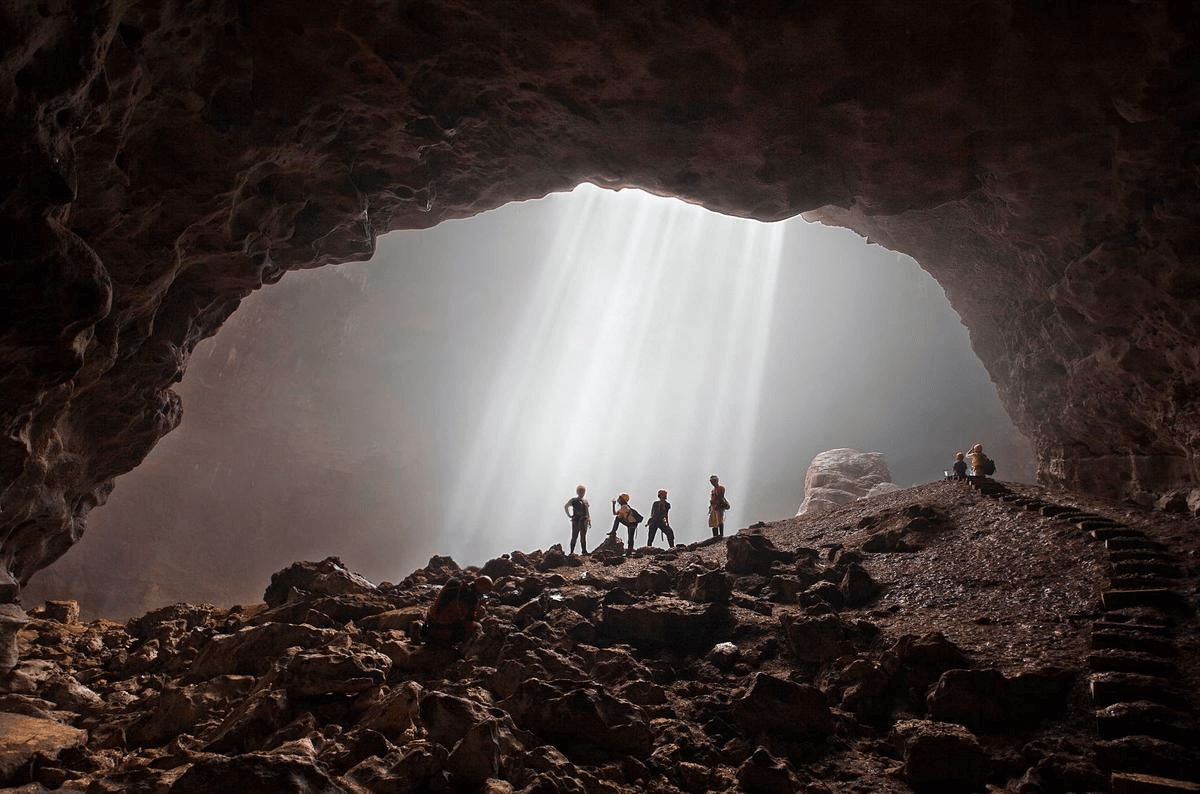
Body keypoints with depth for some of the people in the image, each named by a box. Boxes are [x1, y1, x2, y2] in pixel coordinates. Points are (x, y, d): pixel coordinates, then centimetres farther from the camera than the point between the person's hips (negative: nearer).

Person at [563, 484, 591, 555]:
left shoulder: (585, 501, 16)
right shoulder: (573, 500, 3)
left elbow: (588, 512, 19)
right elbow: (565, 507, 3)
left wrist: (589, 520, 10)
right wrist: (569, 515, -4)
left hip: (584, 521, 4)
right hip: (576, 520, -4)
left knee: (583, 536, 4)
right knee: (574, 536, -4)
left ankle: (584, 551, 7)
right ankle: (572, 551, 0)